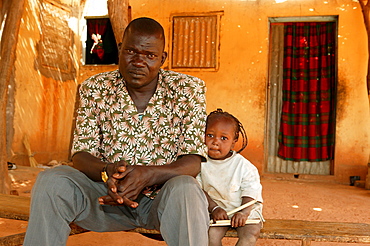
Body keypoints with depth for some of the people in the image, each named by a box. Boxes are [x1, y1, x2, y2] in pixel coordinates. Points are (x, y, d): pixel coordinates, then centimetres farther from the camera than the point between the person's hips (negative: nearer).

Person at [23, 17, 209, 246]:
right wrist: (107, 172, -29)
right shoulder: (95, 89, 0)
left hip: (165, 194, -1)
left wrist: (146, 175, -33)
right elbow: (81, 155, -4)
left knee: (185, 188, -36)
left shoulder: (188, 89, -6)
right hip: (109, 193, 2)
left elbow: (193, 162, -13)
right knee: (51, 181, -22)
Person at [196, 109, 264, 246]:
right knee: (211, 234, -25)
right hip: (214, 210, 1)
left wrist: (244, 212, -23)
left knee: (251, 234, -24)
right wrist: (214, 208, -15)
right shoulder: (201, 163, -2)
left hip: (245, 210, 0)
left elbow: (250, 192, -7)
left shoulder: (243, 165, -6)